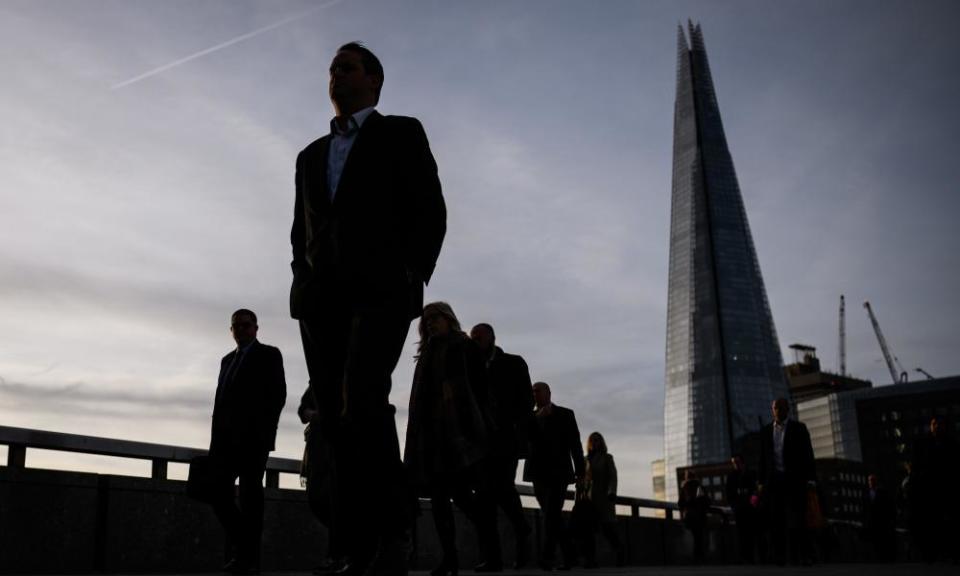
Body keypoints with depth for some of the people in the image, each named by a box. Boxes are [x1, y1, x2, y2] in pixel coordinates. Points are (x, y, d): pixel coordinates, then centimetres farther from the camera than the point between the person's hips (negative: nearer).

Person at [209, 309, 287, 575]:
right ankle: (242, 545, 10)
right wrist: (216, 437, 7)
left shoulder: (269, 355, 5)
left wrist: (265, 431, -16)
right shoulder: (227, 360, 23)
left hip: (253, 436, -6)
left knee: (250, 494, -8)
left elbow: (278, 395, -5)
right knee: (218, 492, -3)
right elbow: (221, 400, 18)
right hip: (226, 437, 6)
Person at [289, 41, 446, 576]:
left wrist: (413, 280, -10)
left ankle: (395, 530, -17)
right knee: (336, 419, -4)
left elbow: (430, 211, 2)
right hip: (321, 298, 5)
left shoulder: (402, 133, 12)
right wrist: (304, 286, 7)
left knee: (363, 399, -26)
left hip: (380, 289, -5)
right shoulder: (312, 155, 27)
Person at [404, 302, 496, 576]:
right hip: (429, 430, 6)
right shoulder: (427, 355, 24)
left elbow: (479, 387, 0)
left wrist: (477, 426, -11)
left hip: (457, 427, -6)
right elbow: (420, 396, 19)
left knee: (458, 489, -18)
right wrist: (417, 435, 9)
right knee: (437, 494, -1)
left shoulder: (466, 347, 8)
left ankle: (487, 525, 4)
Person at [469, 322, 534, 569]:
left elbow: (526, 399, 1)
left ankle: (522, 532, 10)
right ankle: (493, 555, -3)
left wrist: (515, 427, -12)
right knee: (486, 494, -4)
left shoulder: (514, 363, 8)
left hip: (506, 438, -3)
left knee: (503, 489, -15)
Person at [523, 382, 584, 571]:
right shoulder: (531, 417, 16)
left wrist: (580, 470, -2)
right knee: (553, 515, 3)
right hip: (538, 472, 4)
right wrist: (538, 417, -11)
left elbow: (575, 443, 4)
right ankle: (569, 555, 14)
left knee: (552, 512, -18)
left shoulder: (565, 414, 7)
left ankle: (547, 556, -29)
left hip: (558, 471, -4)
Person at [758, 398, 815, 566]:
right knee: (776, 520, -1)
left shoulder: (798, 428, 4)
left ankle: (802, 555, -8)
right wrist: (762, 482, 6)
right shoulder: (766, 431, 12)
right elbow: (763, 458, 12)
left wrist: (811, 479, -7)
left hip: (794, 479, -2)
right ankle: (779, 556, 0)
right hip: (774, 480, 3)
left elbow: (807, 454, 0)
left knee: (797, 519, -9)